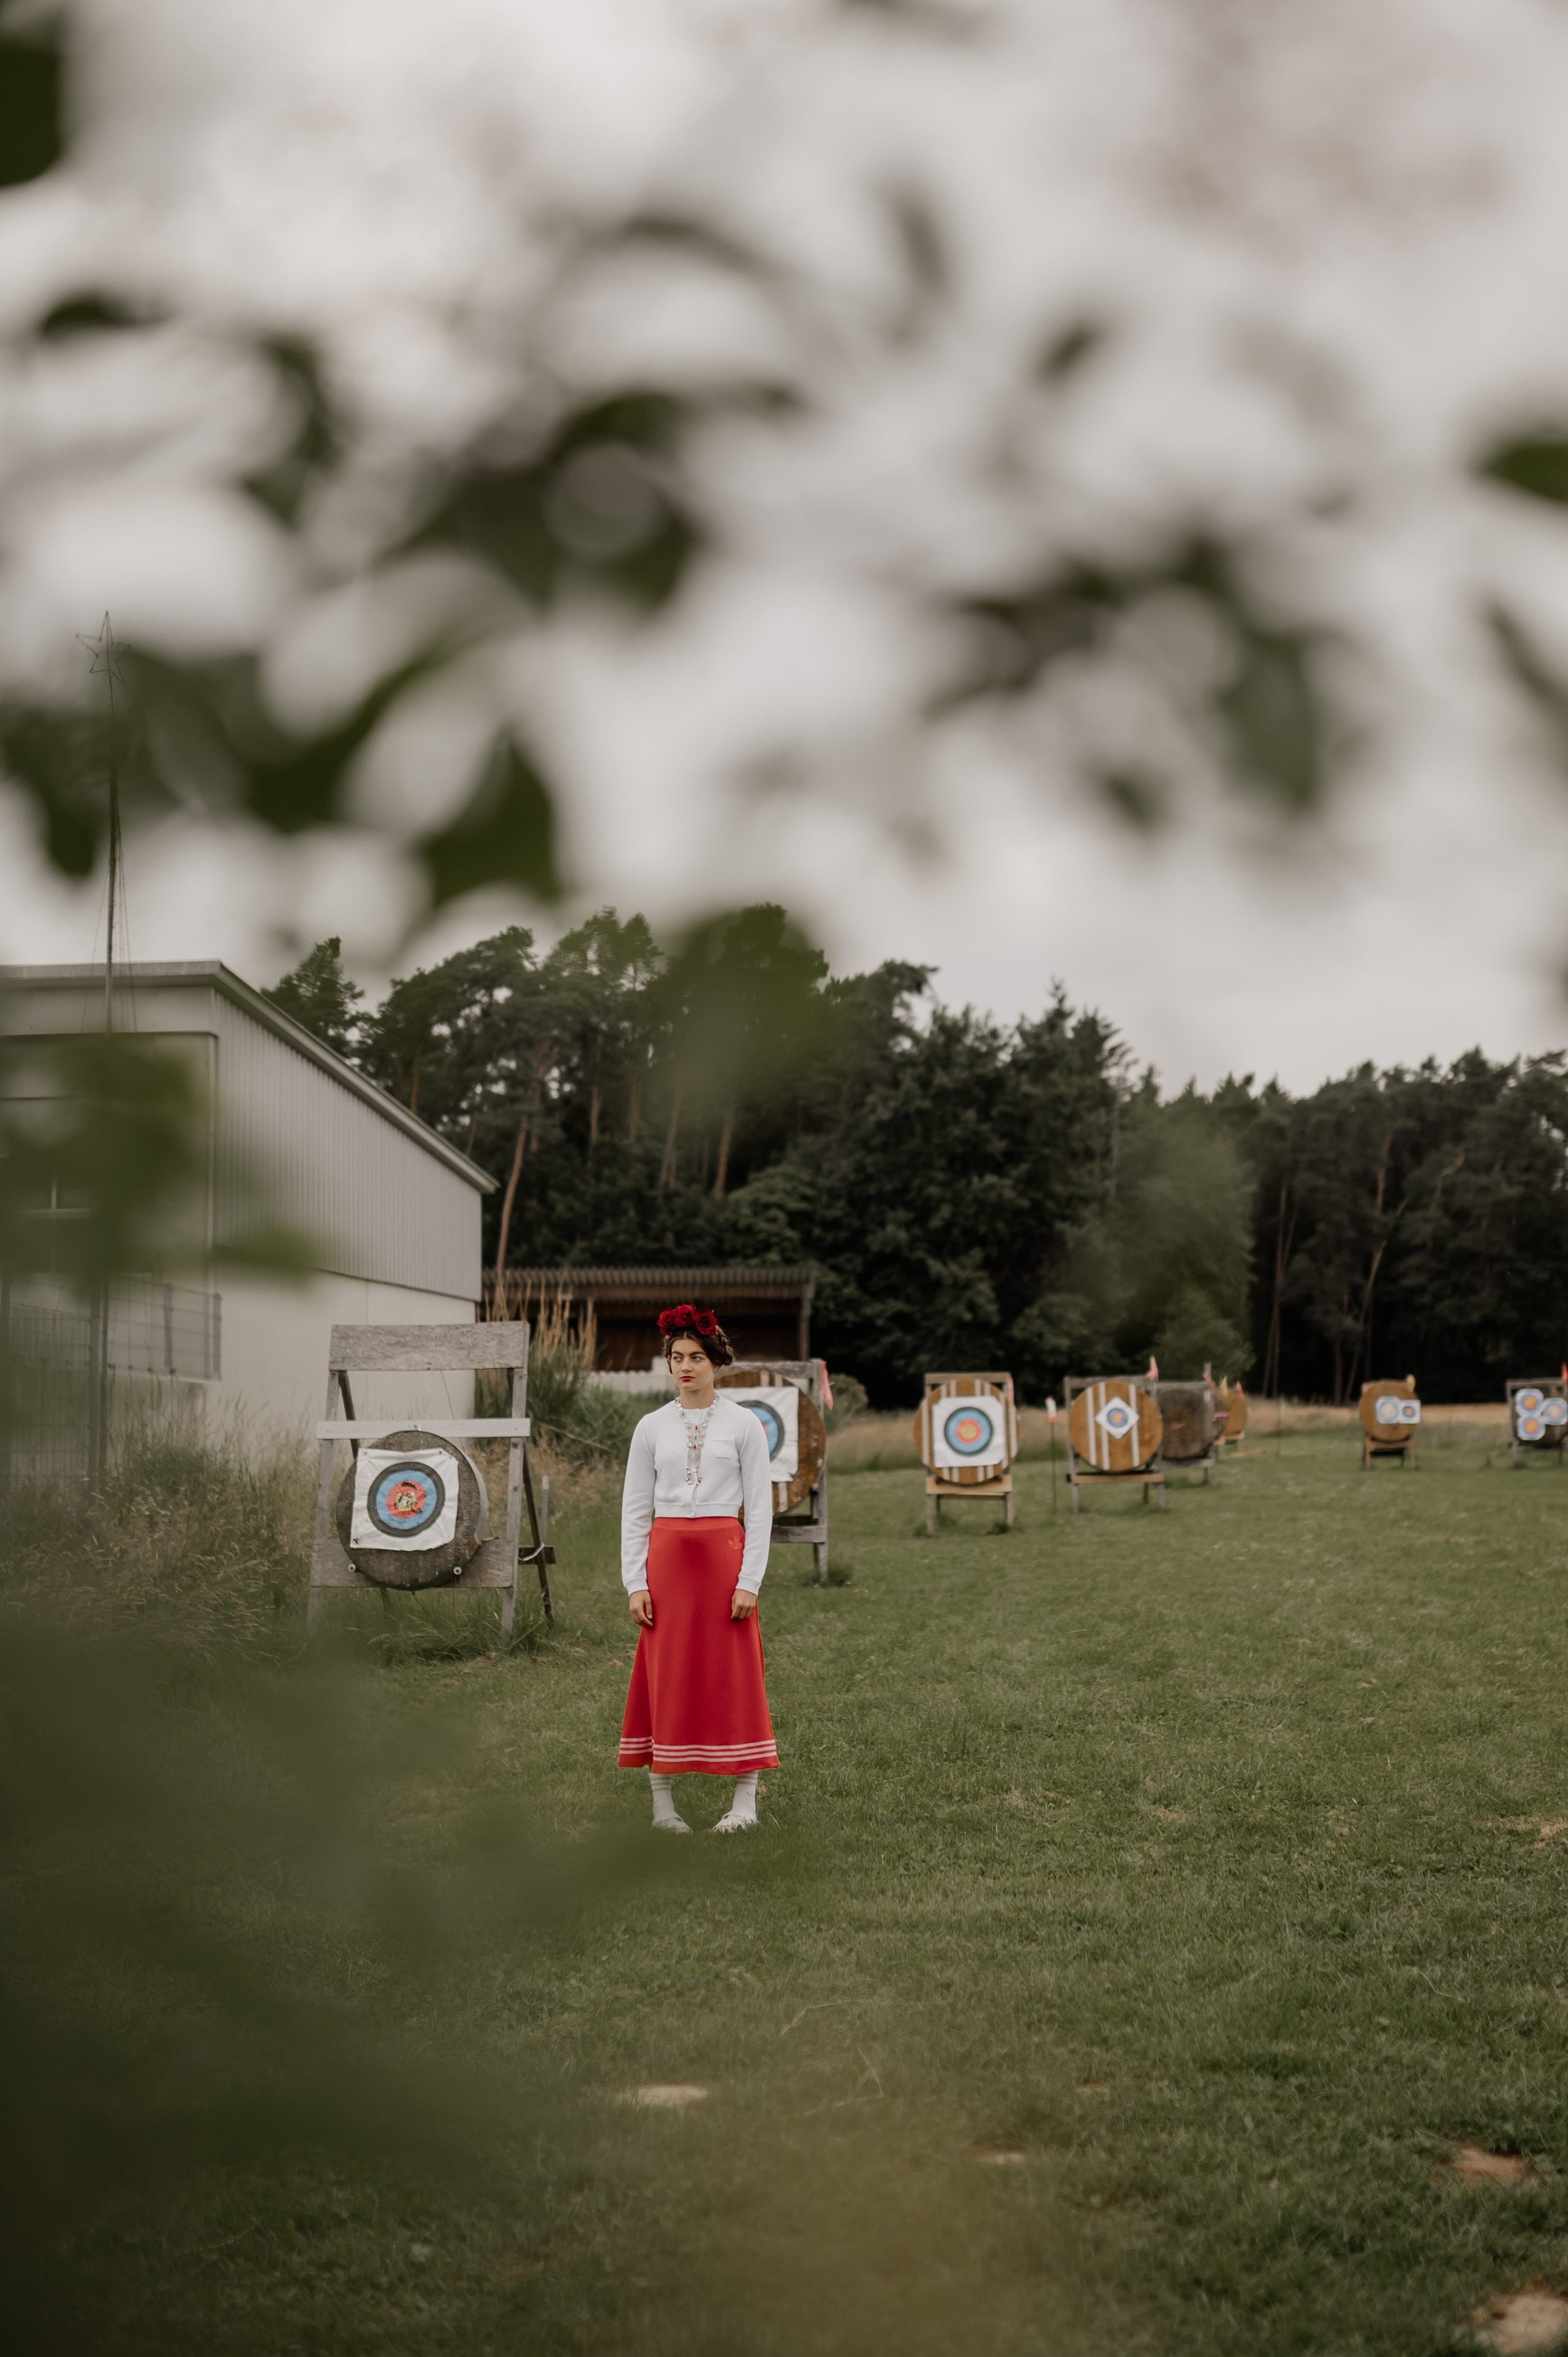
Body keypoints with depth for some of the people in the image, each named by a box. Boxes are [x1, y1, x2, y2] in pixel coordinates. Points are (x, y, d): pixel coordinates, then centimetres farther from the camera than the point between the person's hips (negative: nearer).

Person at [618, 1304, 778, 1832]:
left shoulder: (744, 1424, 1)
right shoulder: (652, 1428, 6)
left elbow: (760, 1506, -1)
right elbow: (635, 1509, 7)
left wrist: (750, 1581, -8)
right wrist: (635, 1581, -2)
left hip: (723, 1555, -2)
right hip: (666, 1557, 2)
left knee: (735, 1673, 0)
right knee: (665, 1675, 3)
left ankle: (745, 1801, 7)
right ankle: (662, 1801, 11)